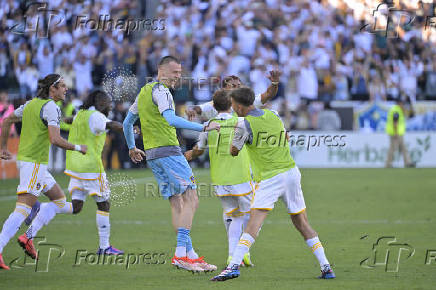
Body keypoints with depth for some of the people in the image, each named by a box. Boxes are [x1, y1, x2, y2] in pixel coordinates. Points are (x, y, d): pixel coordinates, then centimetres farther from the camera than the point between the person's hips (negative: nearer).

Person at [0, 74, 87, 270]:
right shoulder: (50, 107, -14)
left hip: (24, 159, 10)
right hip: (35, 163, -10)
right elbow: (55, 139, -23)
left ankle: (28, 237, 8)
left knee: (59, 200, 16)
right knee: (22, 211, -14)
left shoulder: (31, 104, 13)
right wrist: (77, 148, -9)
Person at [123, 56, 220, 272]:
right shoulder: (160, 90, -10)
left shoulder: (144, 92, 19)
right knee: (191, 200, -11)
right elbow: (171, 119, -26)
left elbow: (127, 122, 28)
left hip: (151, 154, 10)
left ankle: (191, 255, 5)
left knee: (177, 203, 8)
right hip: (168, 151, -10)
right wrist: (203, 127, -29)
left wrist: (132, 148, 41)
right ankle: (181, 253, -20)